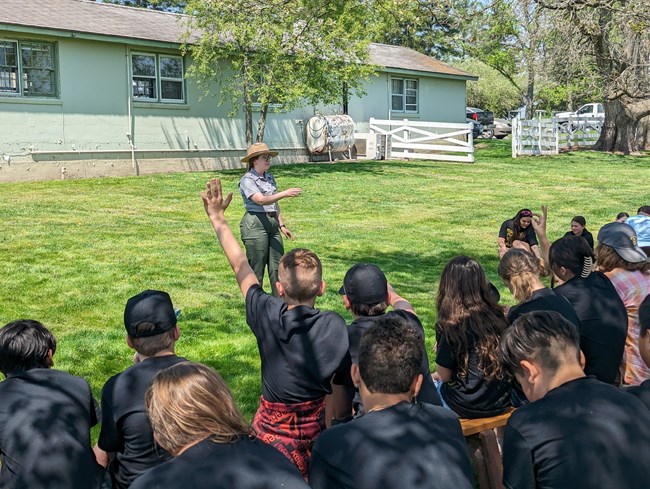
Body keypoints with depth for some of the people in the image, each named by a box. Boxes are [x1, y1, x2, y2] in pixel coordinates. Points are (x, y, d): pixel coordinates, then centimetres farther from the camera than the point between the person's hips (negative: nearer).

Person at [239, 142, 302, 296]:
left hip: (272, 223, 7)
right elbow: (261, 200, -22)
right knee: (256, 269, -2)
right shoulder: (247, 179, -7)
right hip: (255, 224, -7)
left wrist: (282, 225, 19)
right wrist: (285, 193, -29)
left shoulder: (270, 178, 16)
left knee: (277, 267, 6)